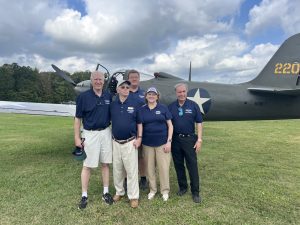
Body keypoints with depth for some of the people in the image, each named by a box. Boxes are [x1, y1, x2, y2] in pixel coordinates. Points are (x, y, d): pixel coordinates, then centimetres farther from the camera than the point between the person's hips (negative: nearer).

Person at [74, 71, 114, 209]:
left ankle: (106, 192, 24)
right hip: (90, 134, -3)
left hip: (106, 133, 4)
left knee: (106, 163, 10)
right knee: (87, 165, 4)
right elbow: (78, 118, -4)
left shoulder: (108, 96, 5)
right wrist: (77, 137, -7)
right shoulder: (83, 96, -6)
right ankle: (84, 196, 19)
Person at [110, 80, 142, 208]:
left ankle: (133, 196, 16)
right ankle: (119, 192, 33)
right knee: (117, 169, 14)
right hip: (116, 142, 3)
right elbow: (110, 122, 11)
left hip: (130, 142, -3)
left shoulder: (134, 104, -3)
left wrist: (139, 138, -6)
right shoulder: (112, 105, 3)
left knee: (131, 170, 2)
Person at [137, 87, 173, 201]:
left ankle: (165, 191, 21)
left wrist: (169, 141, -7)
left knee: (163, 167, 2)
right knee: (150, 168, 11)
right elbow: (139, 127, 7)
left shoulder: (163, 108, -1)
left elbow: (170, 125, -1)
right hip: (147, 144, 2)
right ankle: (152, 189, 29)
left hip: (162, 143, -2)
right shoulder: (141, 110, 5)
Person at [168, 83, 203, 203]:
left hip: (189, 139, -2)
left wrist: (199, 139, -6)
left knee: (192, 166, 2)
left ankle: (195, 192, 15)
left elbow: (199, 123, -1)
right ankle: (182, 187, 30)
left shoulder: (193, 105, -1)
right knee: (178, 165, 12)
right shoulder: (171, 107, 3)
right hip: (175, 140, 2)